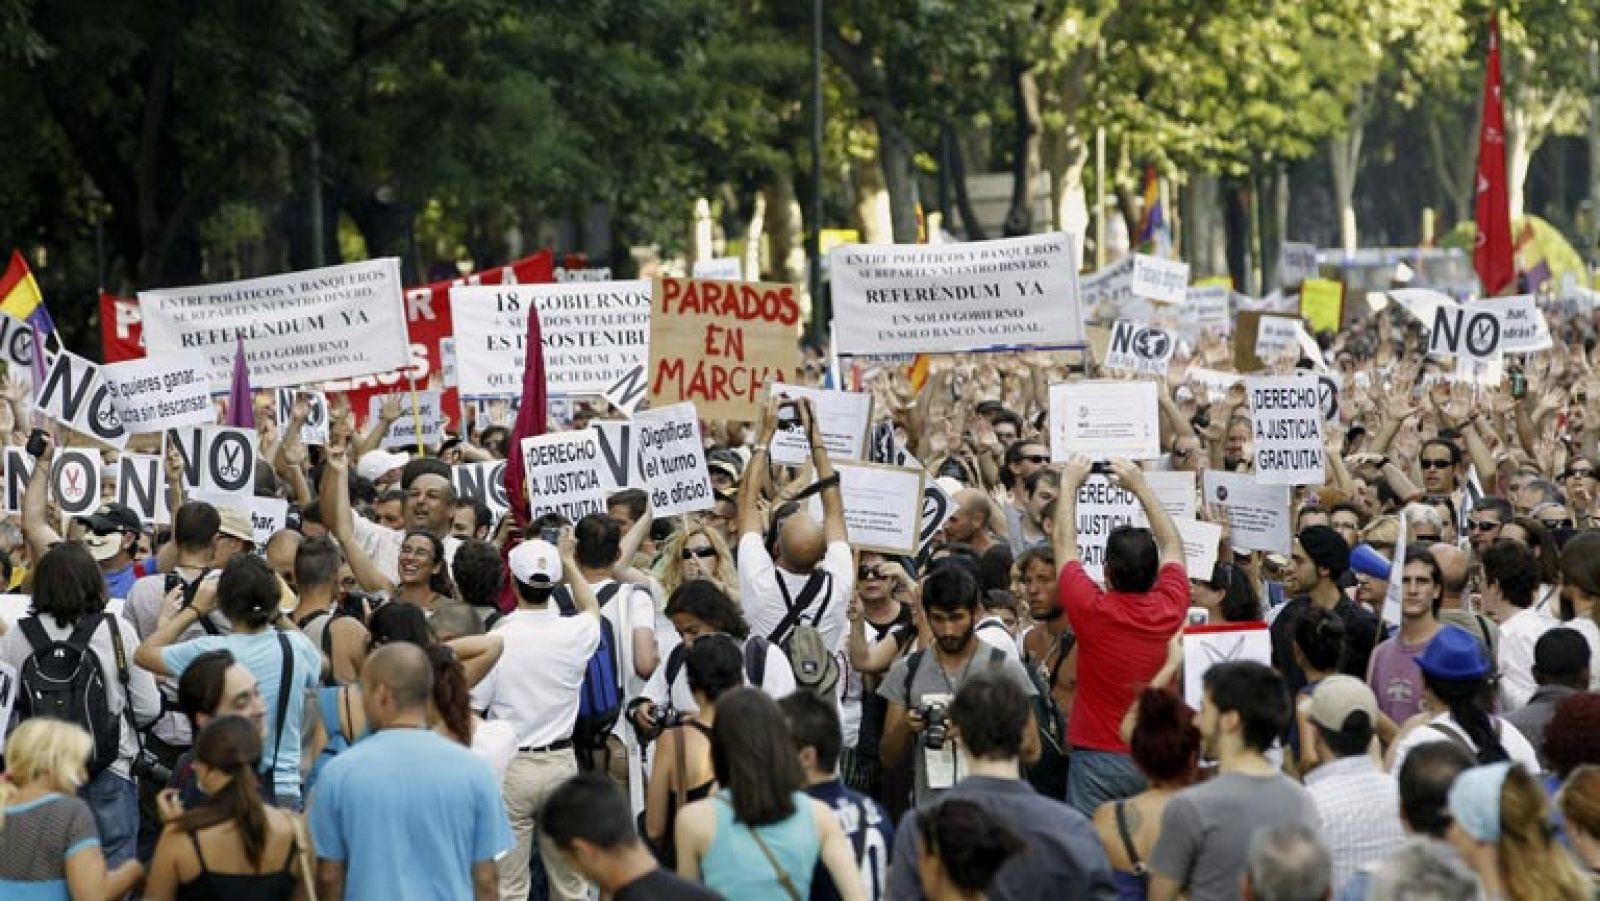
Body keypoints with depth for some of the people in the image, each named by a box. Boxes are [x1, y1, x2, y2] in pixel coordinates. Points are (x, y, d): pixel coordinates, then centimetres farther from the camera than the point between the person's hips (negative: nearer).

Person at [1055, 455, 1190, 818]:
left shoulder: (1092, 610, -12)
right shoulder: (1170, 609, -4)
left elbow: (1065, 543, 4)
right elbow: (1172, 545, 16)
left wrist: (1069, 484, 16)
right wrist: (1141, 486, 22)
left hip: (1097, 759, -3)